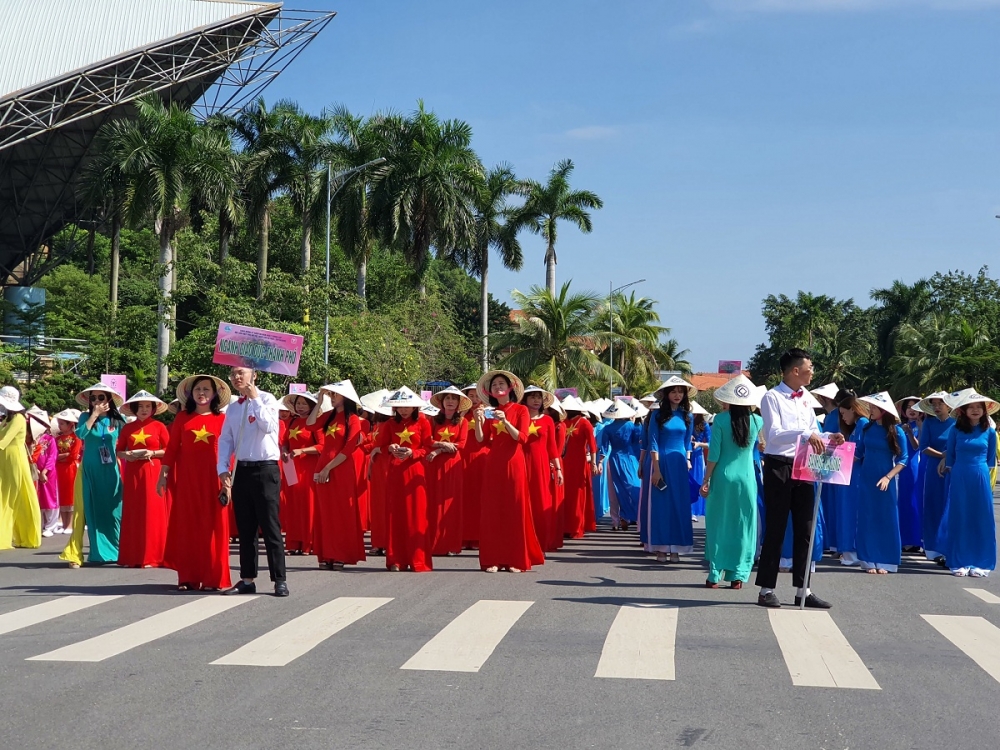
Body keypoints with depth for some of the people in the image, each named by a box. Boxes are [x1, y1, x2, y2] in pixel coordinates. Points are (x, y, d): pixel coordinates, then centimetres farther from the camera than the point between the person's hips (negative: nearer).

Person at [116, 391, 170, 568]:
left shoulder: (159, 426, 2)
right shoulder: (127, 428, 10)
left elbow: (169, 450, 0)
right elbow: (119, 451, 12)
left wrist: (152, 453, -13)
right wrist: (126, 456, -8)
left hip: (152, 473, -3)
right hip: (132, 474, 3)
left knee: (152, 513, -4)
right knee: (132, 514, 3)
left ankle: (151, 556, 0)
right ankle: (132, 556, 7)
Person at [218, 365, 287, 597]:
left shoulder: (267, 399, -3)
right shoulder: (232, 408, 13)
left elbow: (268, 426, -20)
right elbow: (225, 439, 11)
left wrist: (254, 399, -15)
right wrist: (223, 469, -1)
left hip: (265, 469, -6)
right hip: (241, 471, 6)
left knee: (270, 526, -5)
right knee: (245, 528, 9)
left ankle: (279, 580, -2)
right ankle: (247, 579, 16)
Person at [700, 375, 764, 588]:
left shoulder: (720, 420, -8)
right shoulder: (756, 421, 0)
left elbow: (714, 455, -9)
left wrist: (706, 480, -1)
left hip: (722, 478, -2)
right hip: (747, 479, 2)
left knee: (718, 524, 7)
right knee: (743, 526, 9)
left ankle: (714, 576, 8)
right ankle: (737, 576, 9)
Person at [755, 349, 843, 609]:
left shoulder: (805, 398, 12)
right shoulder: (773, 397, -10)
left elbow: (813, 434, 14)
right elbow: (774, 434, -22)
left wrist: (829, 439, -5)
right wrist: (805, 433, -34)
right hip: (779, 467, -7)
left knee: (804, 529, 8)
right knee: (775, 529, -1)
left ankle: (802, 590, 15)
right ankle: (767, 589, 7)